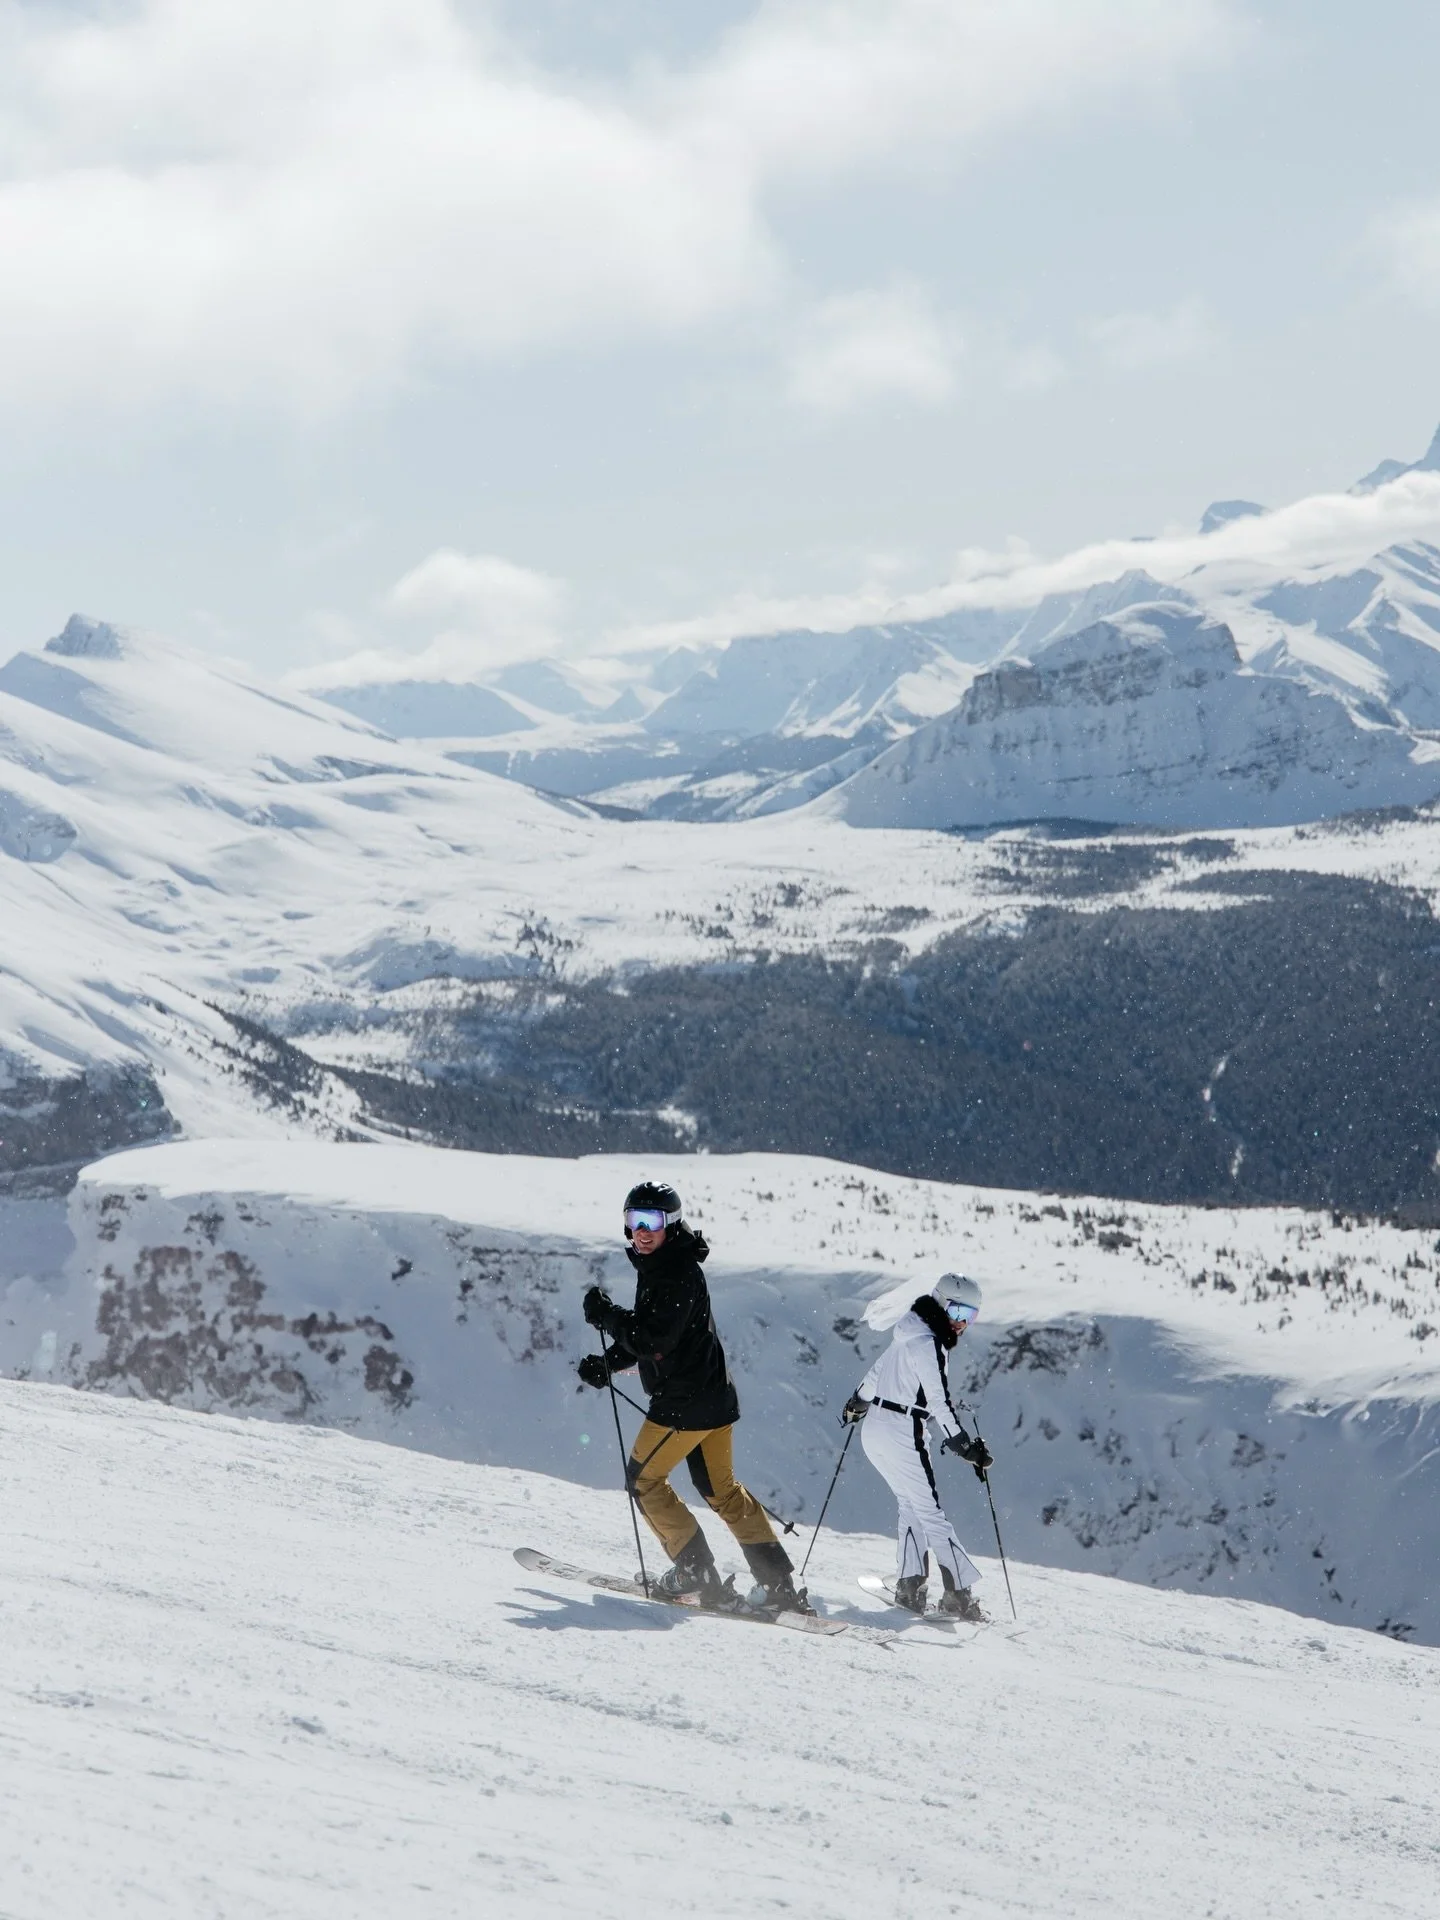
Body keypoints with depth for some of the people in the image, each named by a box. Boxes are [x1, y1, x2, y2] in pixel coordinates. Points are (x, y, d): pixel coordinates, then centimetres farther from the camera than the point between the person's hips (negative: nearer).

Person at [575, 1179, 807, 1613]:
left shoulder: (677, 1275, -20)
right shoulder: (658, 1267, 13)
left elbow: (652, 1339, -27)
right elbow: (645, 1334, 20)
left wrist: (605, 1314, -17)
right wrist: (607, 1364, 7)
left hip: (685, 1403, -10)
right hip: (714, 1396, 10)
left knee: (644, 1480, 2)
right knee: (721, 1489, 15)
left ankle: (697, 1573, 4)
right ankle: (778, 1581, 13)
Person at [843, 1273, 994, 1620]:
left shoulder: (908, 1337, 14)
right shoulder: (928, 1343, -15)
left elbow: (876, 1374, 28)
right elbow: (939, 1402, -21)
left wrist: (856, 1404, 45)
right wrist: (965, 1446, -22)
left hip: (874, 1431, 9)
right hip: (901, 1435, -9)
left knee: (911, 1507, 15)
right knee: (931, 1513, -7)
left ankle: (910, 1586, 8)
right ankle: (959, 1592, -7)